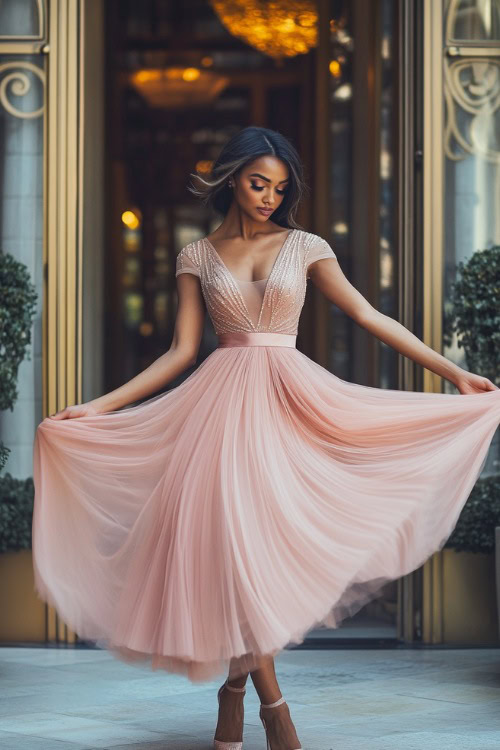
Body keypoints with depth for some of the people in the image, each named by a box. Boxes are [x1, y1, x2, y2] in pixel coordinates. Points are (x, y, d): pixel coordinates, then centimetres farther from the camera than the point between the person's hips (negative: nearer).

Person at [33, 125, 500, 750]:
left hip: (288, 400, 0)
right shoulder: (198, 256, 8)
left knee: (260, 537, -5)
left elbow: (369, 316, 5)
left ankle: (235, 692, 8)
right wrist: (95, 407, 0)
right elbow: (180, 352, 6)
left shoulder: (304, 247, 7)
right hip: (221, 402, 0)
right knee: (230, 538, -11)